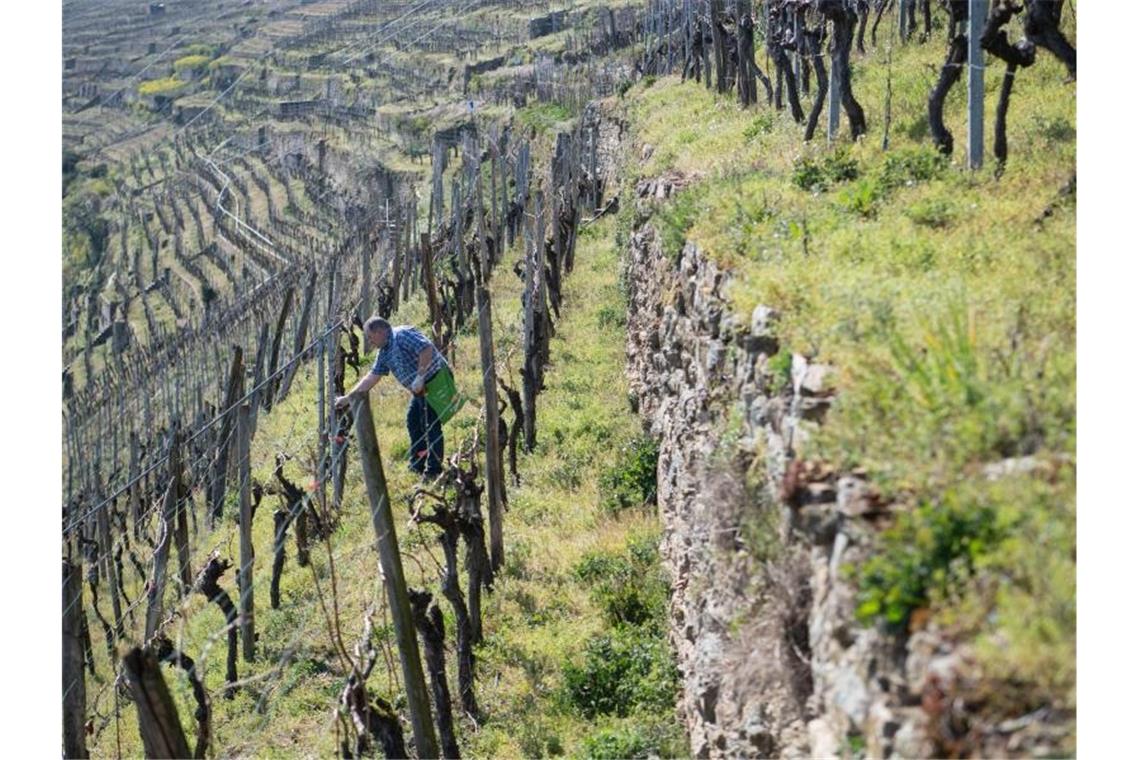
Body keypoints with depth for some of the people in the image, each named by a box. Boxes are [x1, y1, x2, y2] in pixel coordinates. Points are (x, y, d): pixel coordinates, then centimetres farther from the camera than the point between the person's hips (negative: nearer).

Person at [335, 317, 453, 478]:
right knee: (413, 422, 16)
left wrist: (420, 377, -26)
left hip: (435, 380, -10)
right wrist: (348, 397, 16)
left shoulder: (402, 335, -17)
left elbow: (427, 349, -28)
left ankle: (434, 470, -5)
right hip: (421, 388, 10)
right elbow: (372, 377, 18)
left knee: (431, 426, -9)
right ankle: (417, 466, 25)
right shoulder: (384, 353, 13)